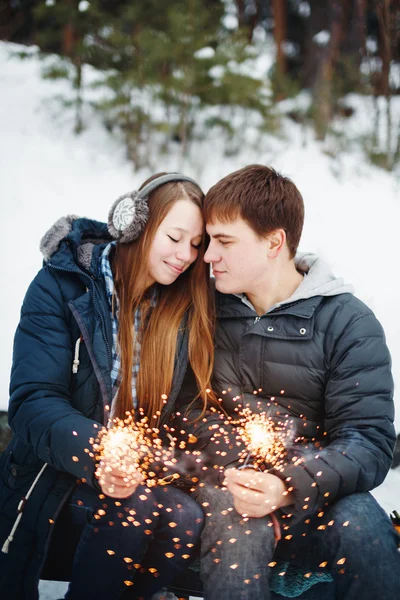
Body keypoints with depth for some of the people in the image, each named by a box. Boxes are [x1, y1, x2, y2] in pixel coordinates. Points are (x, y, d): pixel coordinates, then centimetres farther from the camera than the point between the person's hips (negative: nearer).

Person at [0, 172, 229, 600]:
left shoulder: (189, 307, 4)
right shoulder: (61, 285, -6)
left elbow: (194, 409, 3)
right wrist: (97, 456, -32)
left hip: (145, 476, 3)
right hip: (54, 481, -3)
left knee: (187, 517, -27)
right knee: (137, 505, -31)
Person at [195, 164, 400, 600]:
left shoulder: (349, 323, -3)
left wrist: (286, 487, -28)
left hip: (311, 495, 0)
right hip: (225, 484, 1)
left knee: (361, 525, -31)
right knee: (239, 525, -33)